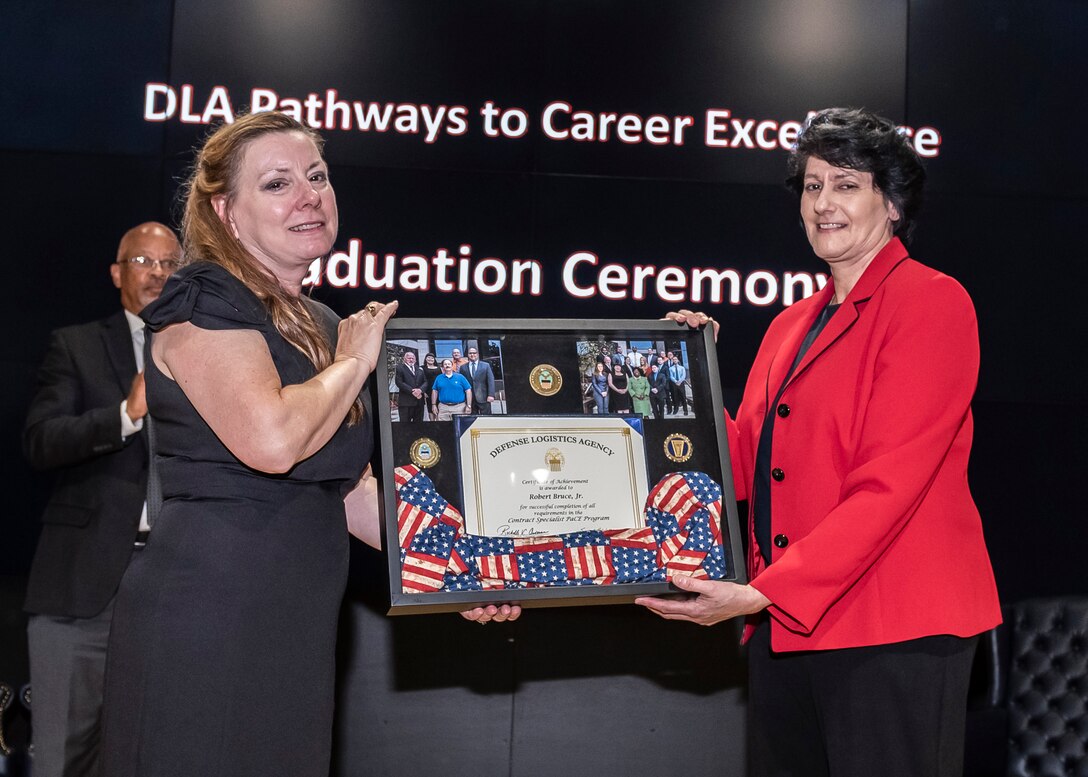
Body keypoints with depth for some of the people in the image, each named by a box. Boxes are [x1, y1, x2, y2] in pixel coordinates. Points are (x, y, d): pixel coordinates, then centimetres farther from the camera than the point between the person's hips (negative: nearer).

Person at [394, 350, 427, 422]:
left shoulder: (419, 369, 19)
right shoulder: (400, 368, 3)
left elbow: (425, 382, 12)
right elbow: (399, 382, -8)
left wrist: (420, 390, -11)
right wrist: (412, 391, -15)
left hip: (419, 401, 5)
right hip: (406, 401, -5)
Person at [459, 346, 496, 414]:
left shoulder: (486, 366, 7)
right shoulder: (463, 367, 10)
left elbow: (490, 381, 1)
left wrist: (491, 395, -10)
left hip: (483, 398, -1)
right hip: (469, 399, 1)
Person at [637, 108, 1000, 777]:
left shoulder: (932, 302, -6)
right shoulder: (792, 325, 17)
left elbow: (889, 483, -16)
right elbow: (749, 469, 16)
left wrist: (764, 592, -21)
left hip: (891, 628, -7)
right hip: (782, 625, 7)